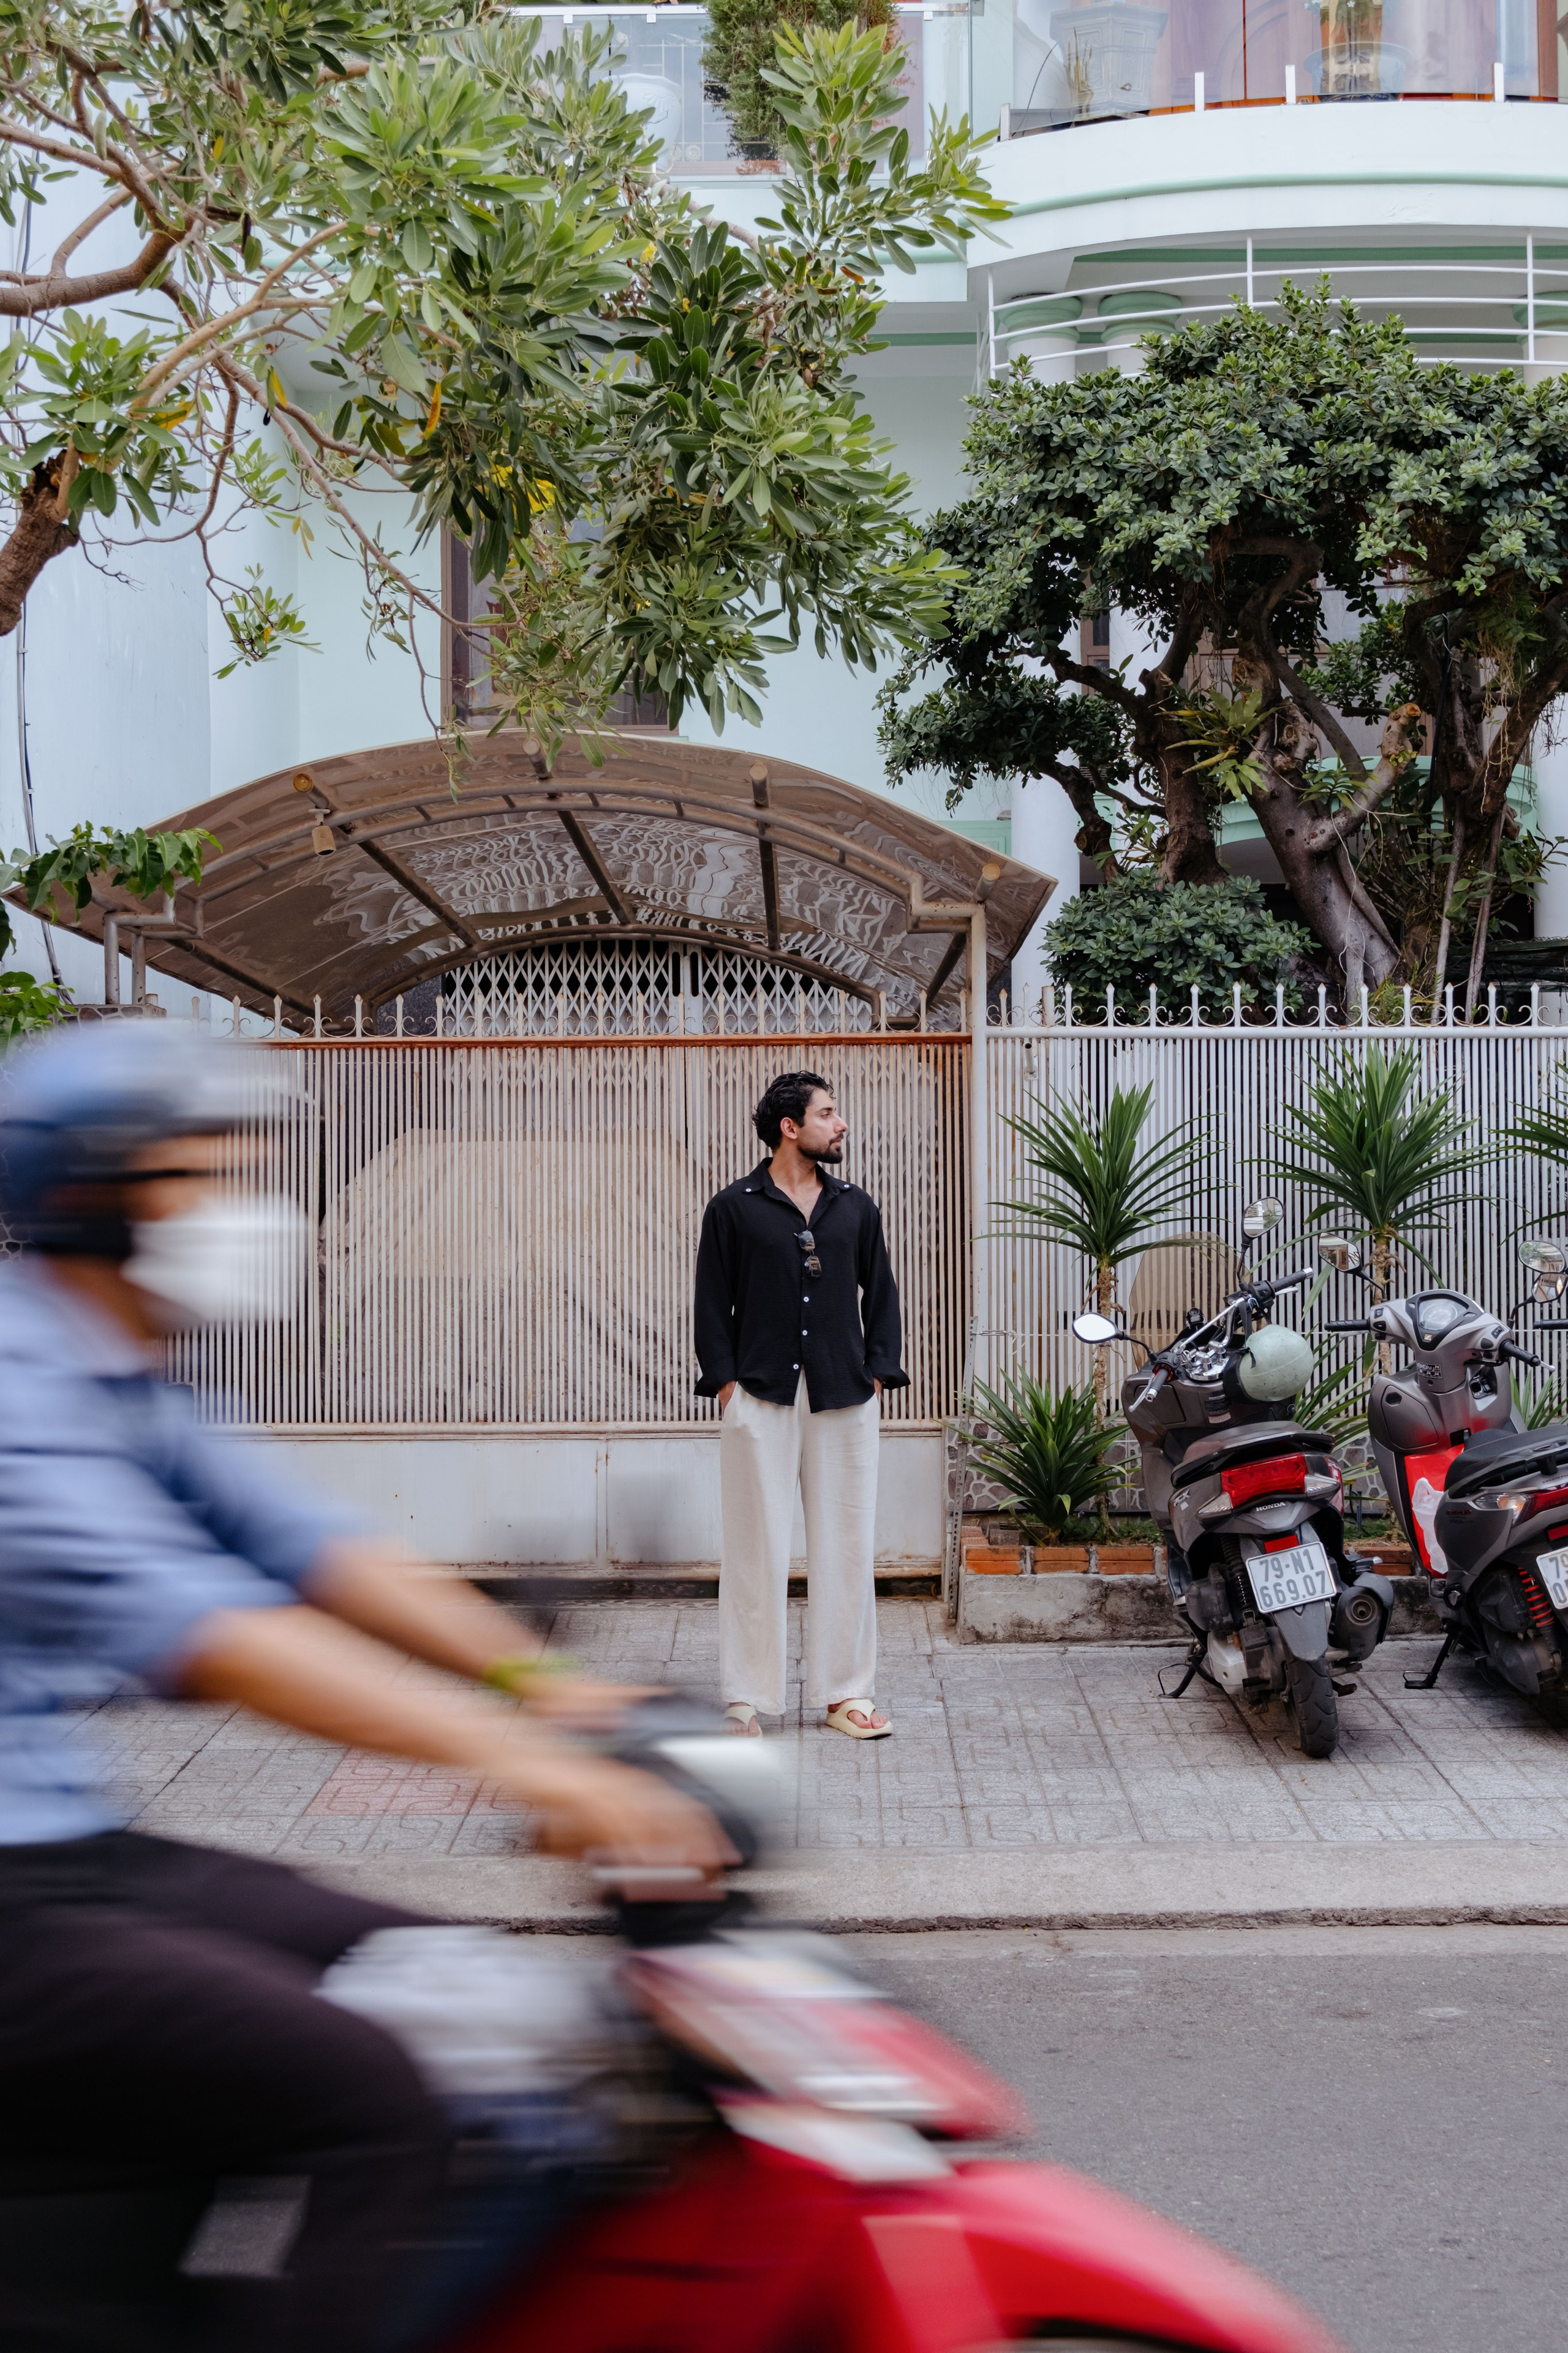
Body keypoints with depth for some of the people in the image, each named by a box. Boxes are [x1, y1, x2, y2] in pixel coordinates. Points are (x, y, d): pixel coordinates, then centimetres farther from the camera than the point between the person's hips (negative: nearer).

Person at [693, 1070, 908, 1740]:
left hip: (844, 1401, 3)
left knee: (846, 1544, 4)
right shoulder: (734, 1208, 2)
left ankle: (846, 1692, 13)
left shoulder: (855, 1207, 12)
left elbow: (881, 1294, 15)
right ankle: (748, 1698, 6)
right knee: (756, 1546, -1)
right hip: (760, 1398, -3)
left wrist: (877, 1373, 5)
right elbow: (713, 1302, 2)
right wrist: (724, 1381, -6)